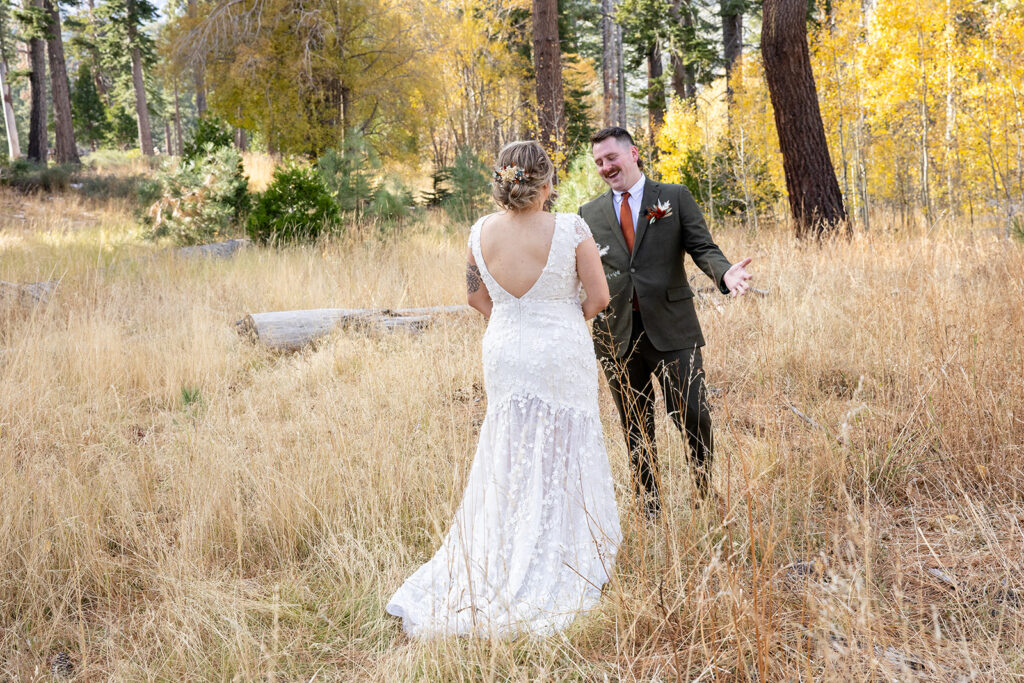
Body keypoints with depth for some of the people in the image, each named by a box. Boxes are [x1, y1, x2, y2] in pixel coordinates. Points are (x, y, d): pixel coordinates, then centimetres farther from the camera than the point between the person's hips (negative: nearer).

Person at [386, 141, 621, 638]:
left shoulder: (482, 232, -5)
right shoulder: (571, 229, -16)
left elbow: (477, 296, 7)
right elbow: (599, 296, -9)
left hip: (505, 355, 4)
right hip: (563, 356, -3)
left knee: (505, 465, 15)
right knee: (561, 464, 9)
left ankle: (481, 578, 18)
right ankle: (558, 569, 17)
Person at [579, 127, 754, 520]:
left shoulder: (674, 197, 6)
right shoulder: (590, 214, 12)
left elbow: (702, 248, -1)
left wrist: (725, 273, -22)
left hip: (671, 328, -2)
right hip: (617, 335, 2)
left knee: (693, 416, -6)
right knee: (636, 430, 9)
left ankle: (704, 493, 18)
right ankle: (649, 512, 20)